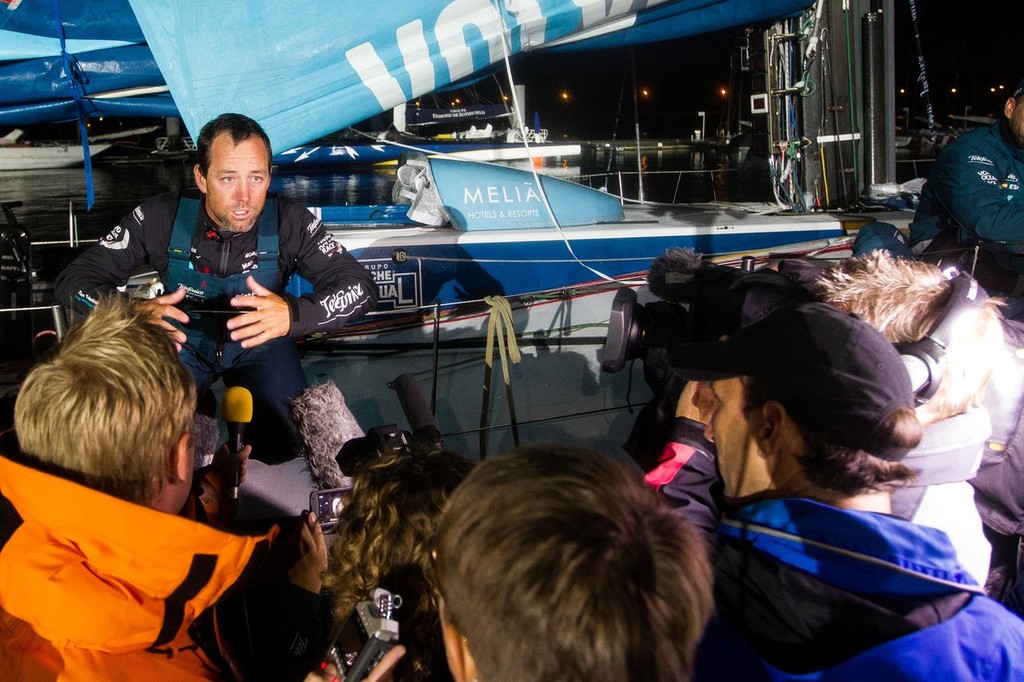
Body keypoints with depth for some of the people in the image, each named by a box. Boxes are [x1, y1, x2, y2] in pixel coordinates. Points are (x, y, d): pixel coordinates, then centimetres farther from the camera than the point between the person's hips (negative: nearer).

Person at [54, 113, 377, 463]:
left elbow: (361, 286, -22)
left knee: (283, 447, -20)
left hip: (260, 341, 0)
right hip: (182, 339, 1)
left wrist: (295, 315, -43)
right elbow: (73, 280, -17)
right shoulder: (161, 217, -21)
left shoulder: (290, 221, -21)